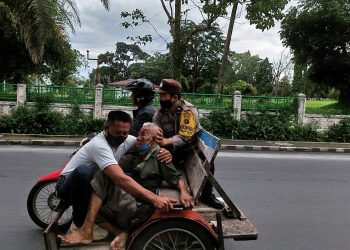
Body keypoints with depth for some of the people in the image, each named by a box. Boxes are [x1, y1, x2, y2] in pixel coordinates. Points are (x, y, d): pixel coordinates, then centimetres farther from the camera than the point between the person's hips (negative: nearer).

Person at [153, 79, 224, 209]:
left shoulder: (189, 110, -23)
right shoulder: (159, 113, -7)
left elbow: (184, 137, -31)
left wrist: (166, 141, -46)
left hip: (192, 147, -3)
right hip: (171, 151, 3)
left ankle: (207, 195, -2)